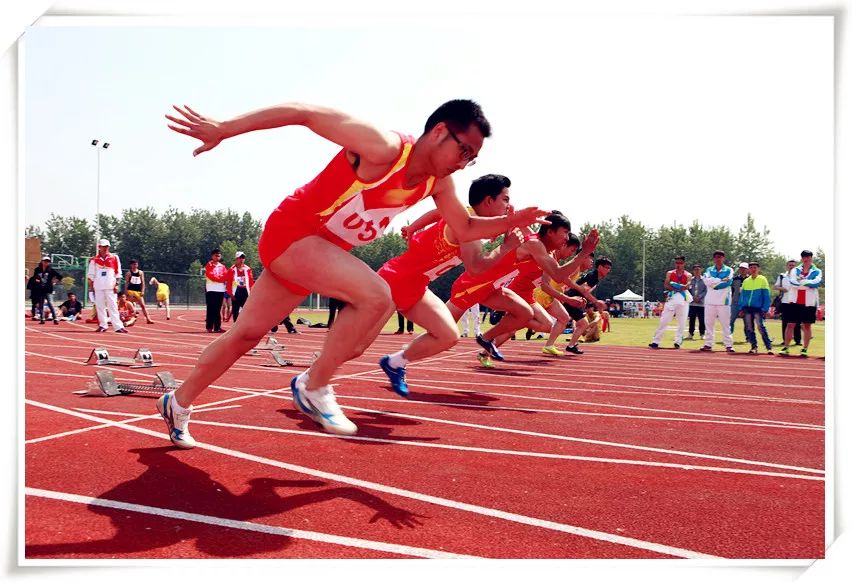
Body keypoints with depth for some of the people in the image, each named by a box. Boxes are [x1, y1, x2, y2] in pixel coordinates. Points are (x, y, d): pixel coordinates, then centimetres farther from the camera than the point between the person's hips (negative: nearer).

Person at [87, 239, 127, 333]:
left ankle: (118, 326, -13)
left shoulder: (114, 258, 4)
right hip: (98, 286, 2)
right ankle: (102, 325, 15)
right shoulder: (94, 259, 7)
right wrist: (91, 285, 4)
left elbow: (118, 272, 4)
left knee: (112, 306, -7)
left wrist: (116, 285, -2)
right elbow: (91, 274, 10)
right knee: (99, 306, 6)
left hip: (110, 286, -2)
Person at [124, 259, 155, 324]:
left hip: (138, 291, 2)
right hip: (130, 291, -2)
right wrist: (126, 292, -5)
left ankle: (148, 319, -6)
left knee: (143, 305, -3)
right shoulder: (128, 273, 1)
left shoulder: (141, 273, 8)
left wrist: (142, 291, -1)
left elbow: (143, 283, 8)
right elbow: (126, 283, 1)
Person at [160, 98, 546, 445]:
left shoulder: (438, 182, -1)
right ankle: (313, 388, -9)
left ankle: (178, 404, 32)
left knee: (248, 334, 15)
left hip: (323, 250, 8)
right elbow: (306, 114, -25)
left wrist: (512, 221, -5)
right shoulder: (383, 149, -26)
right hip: (290, 232, -8)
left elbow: (465, 230, 12)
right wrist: (222, 129, -27)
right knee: (376, 297, -27)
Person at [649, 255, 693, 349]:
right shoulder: (670, 273, 8)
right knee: (663, 321, -5)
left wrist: (673, 285, -13)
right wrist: (680, 288, -14)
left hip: (683, 300, 1)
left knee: (682, 323, 2)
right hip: (671, 299, -1)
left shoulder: (688, 275, 6)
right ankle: (655, 342, -6)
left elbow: (687, 286, -12)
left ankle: (677, 342, 11)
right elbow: (666, 286, -6)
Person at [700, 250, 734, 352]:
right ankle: (708, 344, 9)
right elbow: (706, 281, -8)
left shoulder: (729, 270, 6)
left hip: (724, 300, -3)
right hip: (710, 300, 3)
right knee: (709, 323, 4)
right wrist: (721, 280, -13)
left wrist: (713, 283, -9)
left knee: (726, 324, -3)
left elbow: (727, 282, -12)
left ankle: (728, 345, -1)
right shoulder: (709, 270, 12)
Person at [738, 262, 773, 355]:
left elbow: (766, 296, -2)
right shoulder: (746, 281, 12)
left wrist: (765, 309, -9)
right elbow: (742, 295, 14)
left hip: (758, 308, -4)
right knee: (749, 328, 4)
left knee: (761, 327, -14)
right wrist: (740, 308, 6)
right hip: (746, 308, 4)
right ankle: (754, 347, 13)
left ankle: (769, 347, -9)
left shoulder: (763, 280, 1)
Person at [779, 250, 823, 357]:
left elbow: (816, 283, -14)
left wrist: (801, 281, -16)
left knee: (807, 326, 4)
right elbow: (793, 282, -10)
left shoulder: (817, 272, 6)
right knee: (790, 324, 0)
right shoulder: (795, 270, 10)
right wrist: (809, 284, -15)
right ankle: (786, 348, 5)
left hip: (809, 303, -1)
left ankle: (805, 349, 9)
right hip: (794, 302, 1)